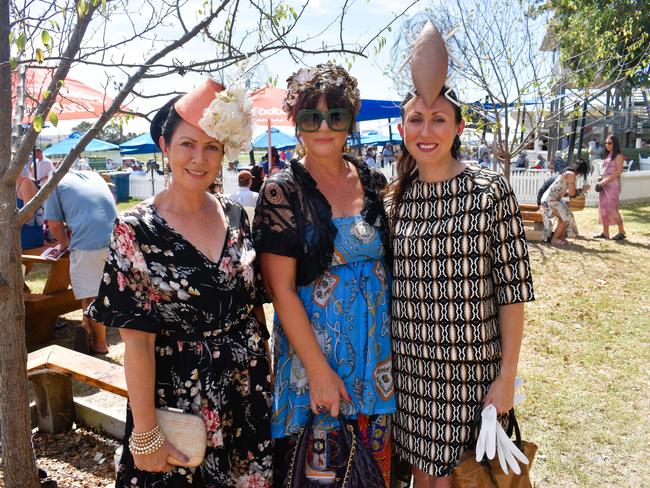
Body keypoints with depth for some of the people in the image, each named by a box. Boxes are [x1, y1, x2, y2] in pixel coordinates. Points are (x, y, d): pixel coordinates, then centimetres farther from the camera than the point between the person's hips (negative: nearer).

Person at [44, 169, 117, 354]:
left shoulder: (56, 184, 12)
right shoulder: (94, 176, 26)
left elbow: (54, 224, 5)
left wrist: (65, 243, 25)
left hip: (88, 244, -5)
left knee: (91, 296, 6)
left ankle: (100, 344, 15)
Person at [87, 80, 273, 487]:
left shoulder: (235, 216, -1)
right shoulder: (136, 230, -13)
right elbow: (137, 340, -14)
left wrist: (267, 374, 10)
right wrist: (145, 434, -12)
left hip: (251, 396, 4)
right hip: (179, 401, -4)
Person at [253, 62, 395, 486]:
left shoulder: (373, 182, 3)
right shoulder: (283, 190, -10)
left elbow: (391, 263, 11)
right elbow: (282, 291, -12)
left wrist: (398, 341, 5)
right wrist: (319, 369, -14)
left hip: (379, 347, 4)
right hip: (314, 346, -4)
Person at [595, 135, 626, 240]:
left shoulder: (618, 156, -4)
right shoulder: (607, 156, 18)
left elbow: (618, 171, -12)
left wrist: (606, 180, -18)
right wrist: (601, 179, 4)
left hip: (613, 184, -8)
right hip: (604, 185, 8)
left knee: (612, 209, -9)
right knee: (603, 208, 4)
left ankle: (622, 232, 1)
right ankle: (605, 233, 7)